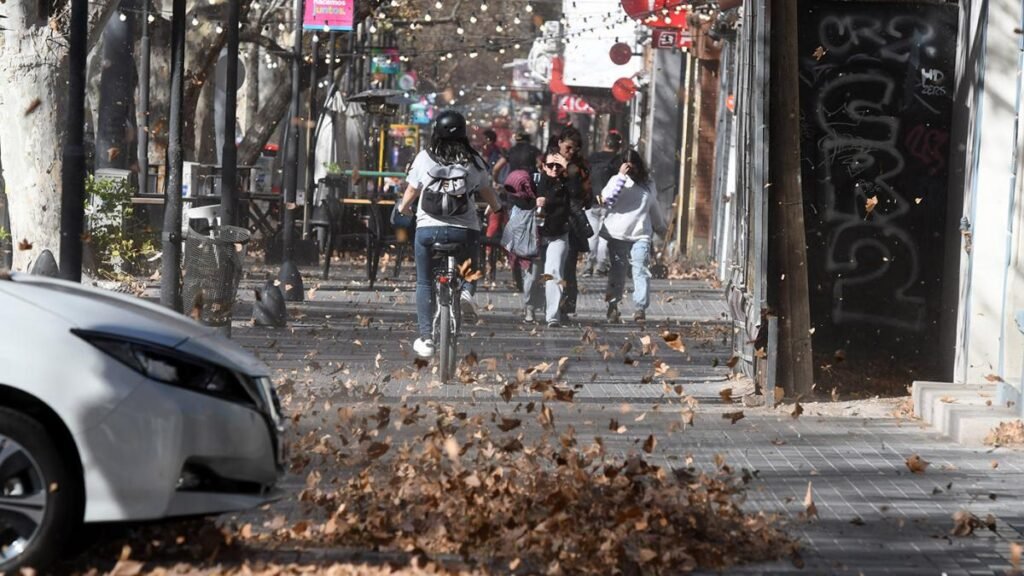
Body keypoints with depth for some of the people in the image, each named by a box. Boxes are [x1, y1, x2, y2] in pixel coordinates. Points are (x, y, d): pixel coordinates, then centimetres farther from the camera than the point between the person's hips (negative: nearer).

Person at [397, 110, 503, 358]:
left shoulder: (425, 158, -1)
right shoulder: (473, 161, 1)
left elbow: (411, 191, 8)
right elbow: (487, 192, 12)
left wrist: (403, 207, 31)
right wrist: (497, 208, 35)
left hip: (428, 228, 0)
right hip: (465, 229, 0)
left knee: (424, 283, 12)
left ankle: (426, 338, 6)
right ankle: (466, 293, -12)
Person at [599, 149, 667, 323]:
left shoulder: (647, 184, 12)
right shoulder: (617, 180, 3)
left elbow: (655, 209, 25)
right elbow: (607, 199, -15)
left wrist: (662, 228, 32)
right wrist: (621, 176, -16)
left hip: (640, 235, 1)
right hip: (617, 234, -1)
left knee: (641, 271, -11)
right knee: (617, 272, 5)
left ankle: (641, 308, -14)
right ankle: (613, 306, 16)